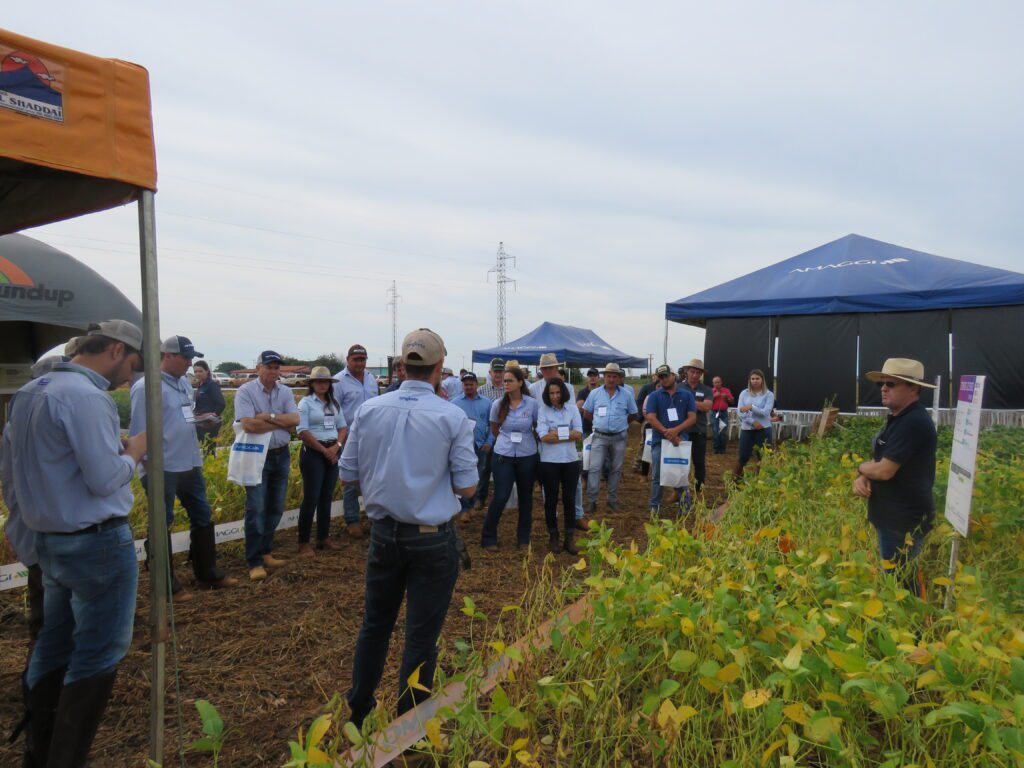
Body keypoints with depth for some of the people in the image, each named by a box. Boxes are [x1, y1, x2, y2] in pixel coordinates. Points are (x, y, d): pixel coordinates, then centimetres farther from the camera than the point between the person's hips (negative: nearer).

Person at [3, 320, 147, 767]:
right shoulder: (86, 396, -21)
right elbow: (106, 479, -22)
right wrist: (134, 449, -5)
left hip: (47, 541, 9)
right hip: (97, 543, -9)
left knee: (54, 645, 19)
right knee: (98, 653, 4)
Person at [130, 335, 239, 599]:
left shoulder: (184, 383, 10)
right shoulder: (146, 387, -15)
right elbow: (140, 433, -17)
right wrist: (151, 470, -17)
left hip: (190, 466, 9)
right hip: (163, 470, -8)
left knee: (203, 518, 14)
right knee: (162, 526, 6)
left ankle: (208, 574, 28)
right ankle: (167, 584, 19)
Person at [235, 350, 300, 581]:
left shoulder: (285, 392, 6)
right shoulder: (246, 391, -9)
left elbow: (295, 420, -6)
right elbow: (249, 424, -21)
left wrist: (269, 417, -18)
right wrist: (282, 422, -11)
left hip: (281, 455, 6)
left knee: (275, 508, 13)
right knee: (256, 509, -4)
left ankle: (265, 552, 27)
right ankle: (254, 562, 4)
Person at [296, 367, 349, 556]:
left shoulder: (334, 403, 12)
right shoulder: (306, 403, -5)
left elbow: (343, 427, 11)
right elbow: (303, 432, -13)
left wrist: (336, 446, -7)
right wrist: (324, 450, -13)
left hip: (333, 452, 6)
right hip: (313, 452, -6)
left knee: (327, 497, 11)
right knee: (311, 497, -6)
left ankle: (323, 537, 22)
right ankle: (303, 542, 3)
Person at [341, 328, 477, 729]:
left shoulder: (369, 410, -6)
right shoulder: (453, 418, -15)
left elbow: (349, 474, 2)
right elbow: (467, 488, -10)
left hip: (383, 534, 4)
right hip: (432, 539, -3)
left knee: (375, 624, 22)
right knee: (421, 636, 11)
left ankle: (357, 710, 39)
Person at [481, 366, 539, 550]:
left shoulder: (532, 404, -9)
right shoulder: (498, 404, -5)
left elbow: (538, 428, 7)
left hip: (527, 456, 1)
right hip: (503, 456, 0)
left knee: (525, 496, 11)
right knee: (501, 497, -4)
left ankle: (523, 537, 27)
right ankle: (488, 537, 12)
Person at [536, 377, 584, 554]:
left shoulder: (572, 409, 3)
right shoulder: (543, 410, -4)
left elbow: (579, 434, -5)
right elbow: (543, 437, -14)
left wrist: (555, 433, -13)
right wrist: (568, 433, -10)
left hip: (571, 460, 2)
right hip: (549, 462, -2)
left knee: (569, 499, 8)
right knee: (551, 499, 9)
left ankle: (570, 538, 18)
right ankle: (553, 537, 23)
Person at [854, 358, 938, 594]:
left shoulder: (913, 422, -22)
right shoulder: (898, 417, 11)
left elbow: (884, 470, -25)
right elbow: (879, 460, 16)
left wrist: (861, 467, -3)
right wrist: (861, 478, -6)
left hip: (904, 521, -10)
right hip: (894, 517, 10)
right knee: (894, 579, 19)